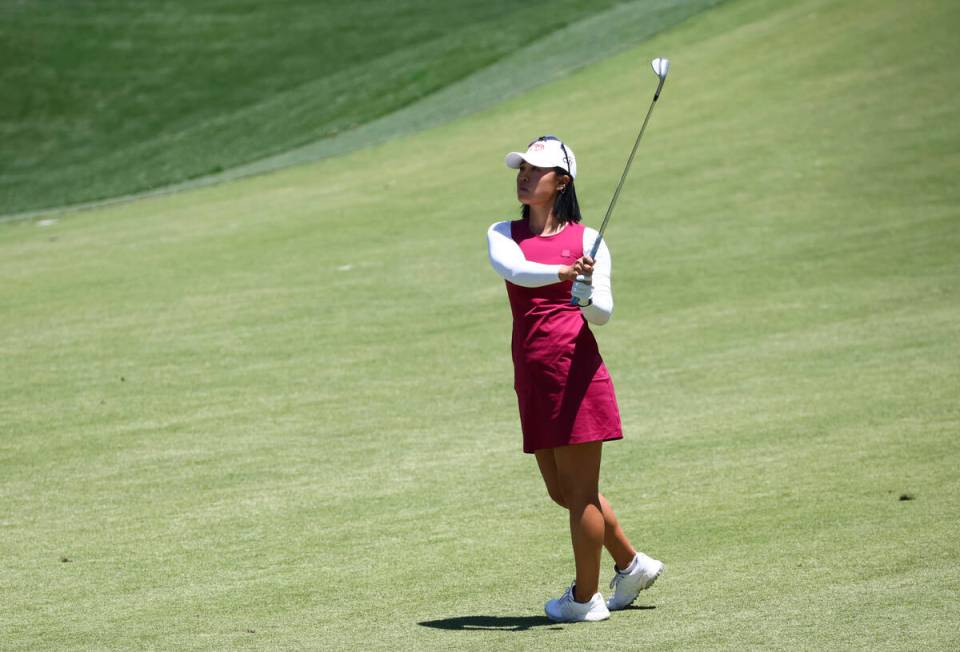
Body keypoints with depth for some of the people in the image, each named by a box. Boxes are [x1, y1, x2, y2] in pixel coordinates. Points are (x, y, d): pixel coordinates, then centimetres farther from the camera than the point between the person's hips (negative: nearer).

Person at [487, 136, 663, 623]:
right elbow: (514, 270, -14)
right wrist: (564, 273, -31)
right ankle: (631, 565, 32)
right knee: (563, 491, 14)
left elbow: (604, 312, -6)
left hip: (575, 370, -5)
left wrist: (587, 296, -29)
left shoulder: (587, 240, 1)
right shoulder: (503, 235, 10)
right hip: (531, 376, 5)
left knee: (579, 491, -2)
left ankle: (586, 598, 10)